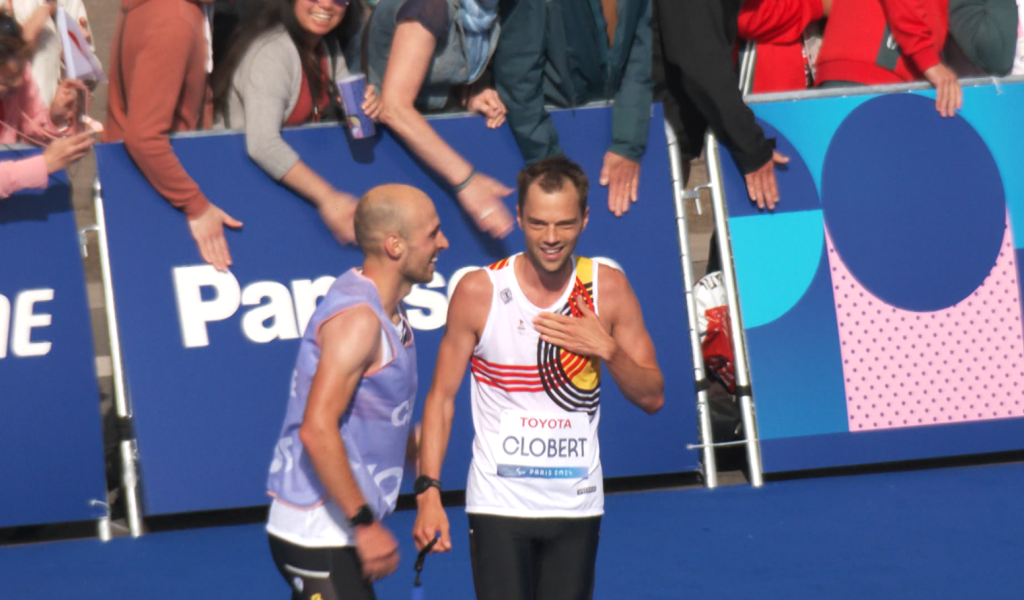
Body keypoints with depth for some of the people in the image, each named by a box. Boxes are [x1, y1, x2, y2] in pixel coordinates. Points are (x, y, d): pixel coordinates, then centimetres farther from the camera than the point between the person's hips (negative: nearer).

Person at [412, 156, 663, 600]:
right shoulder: (478, 292, -6)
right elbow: (441, 397, -1)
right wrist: (428, 492, -9)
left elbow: (652, 397, 3)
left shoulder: (608, 289, -1)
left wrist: (607, 350, -16)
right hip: (498, 507, -2)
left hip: (577, 508, 2)